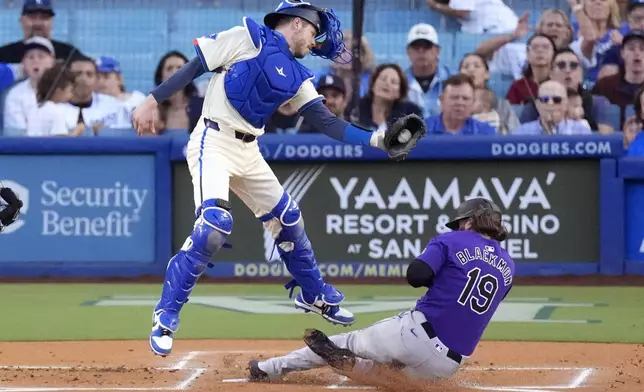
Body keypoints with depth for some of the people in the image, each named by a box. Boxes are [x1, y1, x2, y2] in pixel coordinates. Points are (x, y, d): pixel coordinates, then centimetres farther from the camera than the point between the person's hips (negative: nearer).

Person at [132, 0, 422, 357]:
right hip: (213, 143, -8)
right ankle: (166, 315, -15)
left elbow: (326, 122, 6)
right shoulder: (247, 38, -5)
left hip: (249, 154, 8)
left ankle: (314, 296, 39)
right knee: (214, 224, -24)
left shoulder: (295, 76, 12)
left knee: (288, 218, 16)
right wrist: (153, 101, -11)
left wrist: (377, 139, -5)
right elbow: (195, 66, -6)